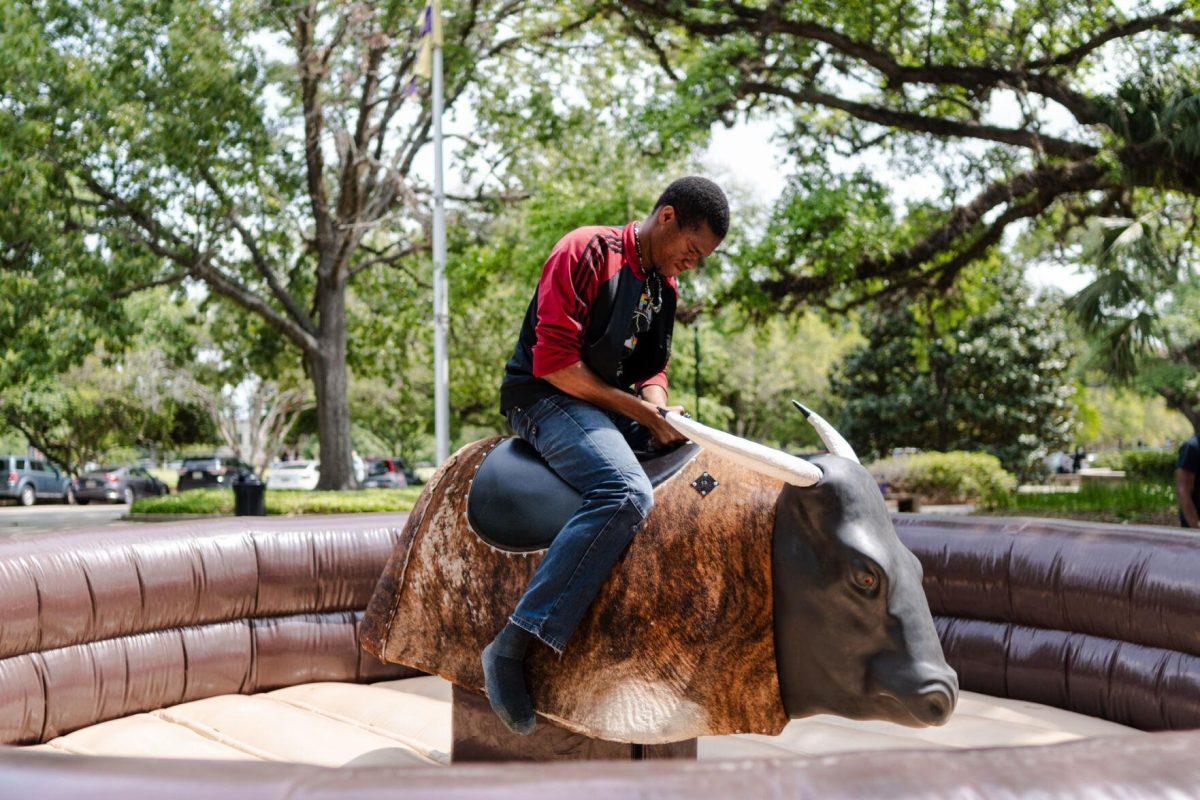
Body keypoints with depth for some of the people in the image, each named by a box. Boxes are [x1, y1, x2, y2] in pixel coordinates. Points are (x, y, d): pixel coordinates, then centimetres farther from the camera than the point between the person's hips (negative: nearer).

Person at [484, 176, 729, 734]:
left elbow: (654, 370, 20)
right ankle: (512, 646, -34)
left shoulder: (665, 284, 15)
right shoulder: (587, 252, -12)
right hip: (545, 398, -9)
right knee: (626, 493, -34)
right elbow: (555, 362, -20)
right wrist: (641, 412, -16)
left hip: (616, 408, 9)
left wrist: (654, 402, -5)